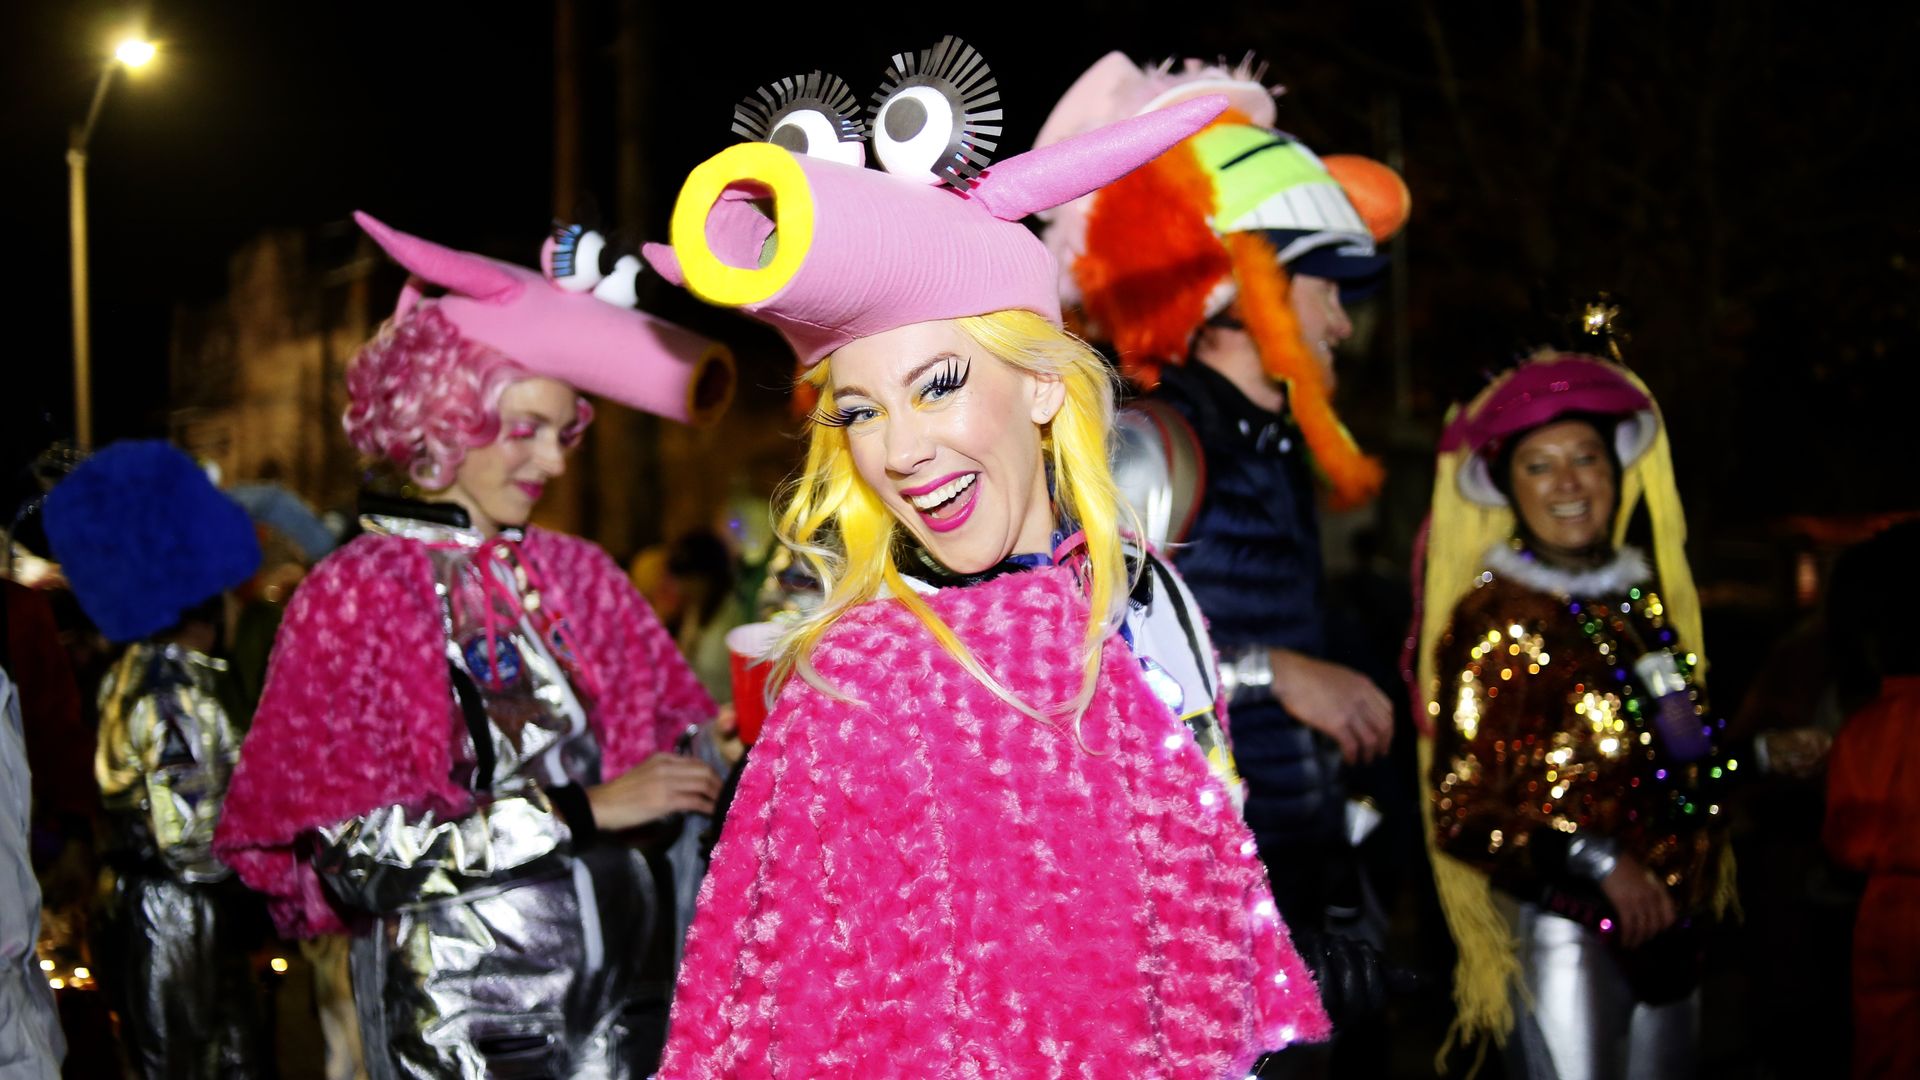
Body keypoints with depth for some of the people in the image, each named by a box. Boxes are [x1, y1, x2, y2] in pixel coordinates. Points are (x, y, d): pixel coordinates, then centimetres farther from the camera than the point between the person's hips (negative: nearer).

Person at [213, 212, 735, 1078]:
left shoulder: (577, 575, 8)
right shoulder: (357, 594, -5)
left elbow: (681, 743, 12)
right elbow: (350, 852, -14)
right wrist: (578, 810, -14)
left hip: (628, 987, 4)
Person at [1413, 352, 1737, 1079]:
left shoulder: (1648, 596, 11)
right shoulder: (1492, 619, -8)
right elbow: (1465, 807, -12)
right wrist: (1596, 863, -19)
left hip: (1672, 921, 6)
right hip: (1560, 929, -6)